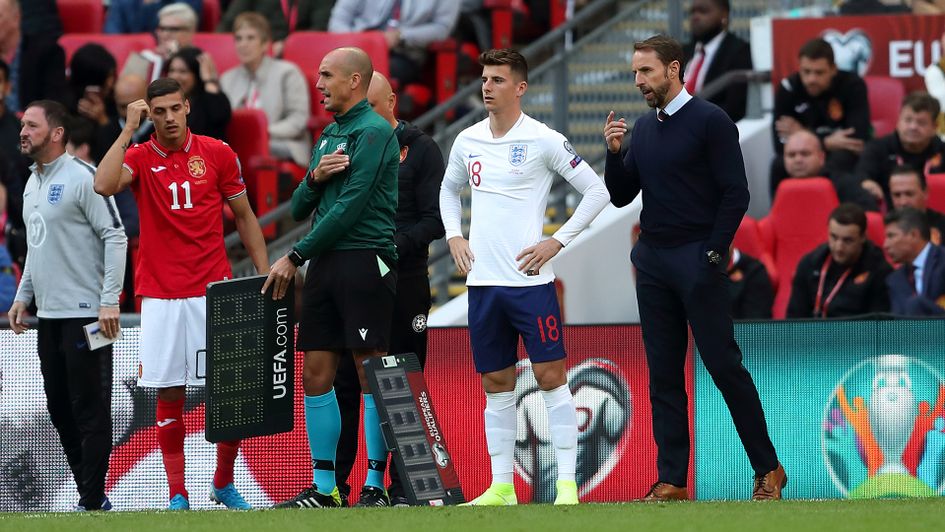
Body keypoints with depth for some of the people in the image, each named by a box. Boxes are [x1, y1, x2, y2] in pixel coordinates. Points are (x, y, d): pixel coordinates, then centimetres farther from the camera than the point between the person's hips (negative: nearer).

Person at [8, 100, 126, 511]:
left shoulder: (81, 178, -11)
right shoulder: (33, 184, 15)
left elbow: (115, 237, -14)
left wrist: (109, 300, -19)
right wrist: (23, 297, 19)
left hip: (85, 314, -9)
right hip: (48, 315, 9)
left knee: (89, 410, -6)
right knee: (61, 410, 9)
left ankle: (93, 502, -4)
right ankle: (90, 495, 15)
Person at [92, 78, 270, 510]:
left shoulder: (218, 154, 4)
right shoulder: (139, 157, 2)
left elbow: (244, 217, 11)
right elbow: (104, 185, -19)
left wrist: (265, 275, 5)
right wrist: (129, 130, -15)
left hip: (214, 291, 1)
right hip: (160, 293, -1)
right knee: (168, 394, -1)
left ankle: (224, 484, 16)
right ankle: (177, 495, 5)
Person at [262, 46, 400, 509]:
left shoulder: (374, 132, -9)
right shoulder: (329, 136, 19)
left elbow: (350, 206, -15)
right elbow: (299, 209, 19)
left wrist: (296, 257, -11)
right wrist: (314, 177, -4)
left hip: (365, 260, -9)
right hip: (325, 264, 9)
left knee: (372, 374, -6)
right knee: (316, 374, 5)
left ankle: (376, 485, -3)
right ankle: (323, 487, 9)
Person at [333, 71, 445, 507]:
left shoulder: (419, 148, 2)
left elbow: (436, 219, -5)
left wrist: (394, 246, -18)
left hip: (404, 284, -3)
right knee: (342, 384, 1)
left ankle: (403, 486, 4)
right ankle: (335, 483, 4)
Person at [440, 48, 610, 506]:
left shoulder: (544, 140, -6)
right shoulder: (468, 141, 9)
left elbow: (596, 191, -3)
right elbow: (449, 189, 27)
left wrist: (557, 241, -8)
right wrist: (454, 236, 12)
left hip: (530, 279, -5)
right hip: (482, 280, 5)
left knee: (551, 376, -6)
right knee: (496, 384, 7)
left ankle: (567, 484, -4)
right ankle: (501, 487, 11)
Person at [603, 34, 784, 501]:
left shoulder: (709, 121, -7)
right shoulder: (643, 128, 13)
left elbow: (735, 194, -10)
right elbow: (621, 196, 15)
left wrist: (712, 255, -13)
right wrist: (613, 152, -2)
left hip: (697, 264, -7)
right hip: (652, 262, 7)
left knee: (724, 365, -6)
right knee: (663, 375, 5)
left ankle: (767, 469, 3)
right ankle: (671, 482, 7)